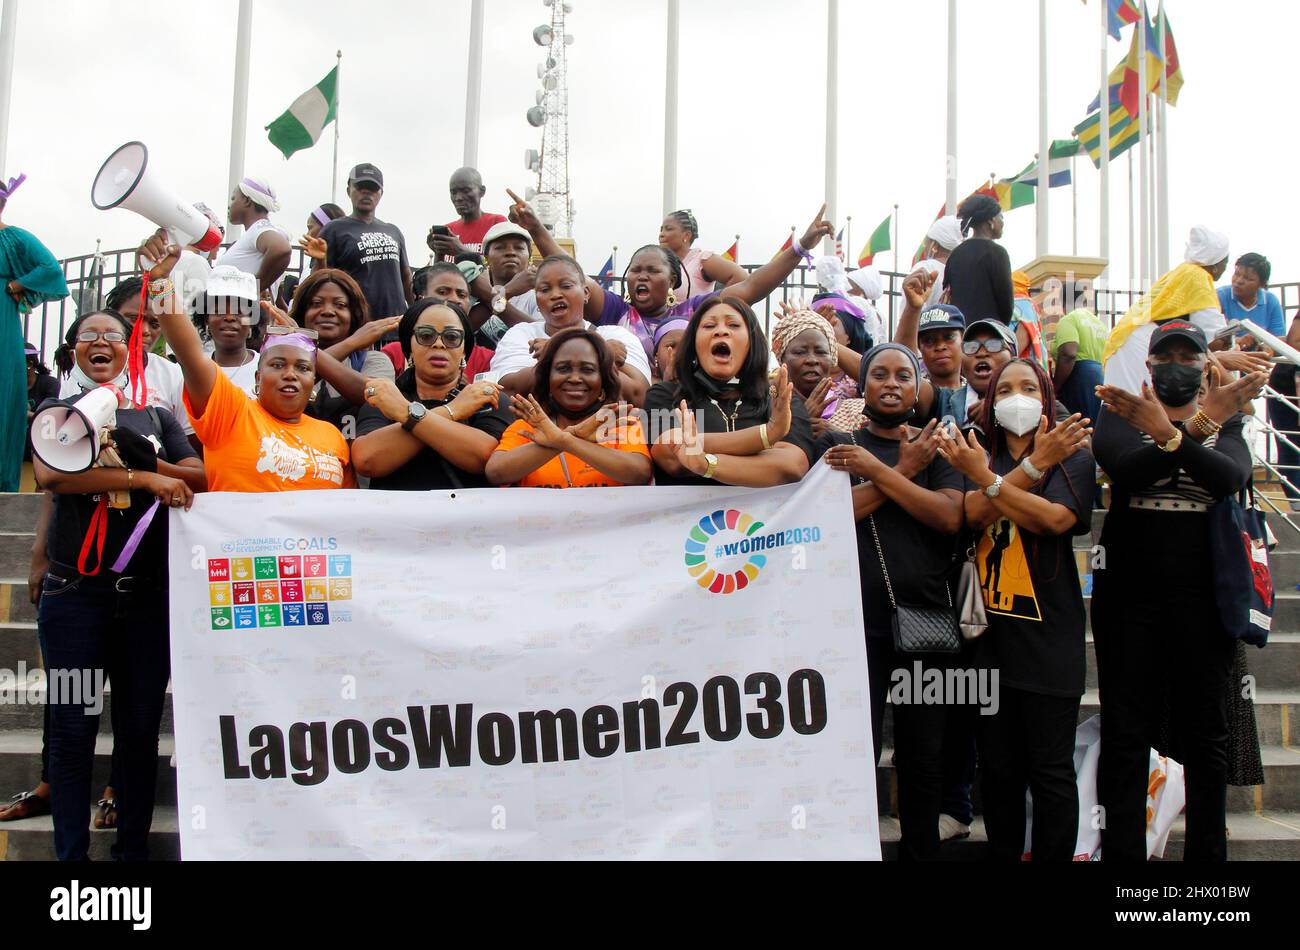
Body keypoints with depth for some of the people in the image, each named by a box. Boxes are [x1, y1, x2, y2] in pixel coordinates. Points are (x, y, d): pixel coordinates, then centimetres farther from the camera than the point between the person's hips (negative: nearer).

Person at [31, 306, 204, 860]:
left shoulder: (156, 418, 14)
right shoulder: (58, 411, 9)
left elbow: (200, 478, 1)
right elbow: (49, 474, -12)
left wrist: (142, 456, -16)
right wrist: (144, 478, -17)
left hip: (148, 593, 2)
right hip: (74, 592, -2)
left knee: (141, 727, 6)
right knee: (73, 728, 1)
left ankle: (134, 847, 16)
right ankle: (71, 852, 9)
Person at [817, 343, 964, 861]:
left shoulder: (934, 448, 9)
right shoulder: (837, 444, 6)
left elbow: (950, 517, -8)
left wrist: (878, 470, -13)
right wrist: (905, 470, -11)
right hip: (859, 618, -2)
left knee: (923, 755, 10)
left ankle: (920, 851, 24)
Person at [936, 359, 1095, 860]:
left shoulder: (1073, 457, 2)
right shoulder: (983, 457, 12)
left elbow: (1055, 518, -16)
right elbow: (972, 513, -9)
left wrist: (985, 479, -18)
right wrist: (1033, 465, -16)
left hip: (1048, 635, -3)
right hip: (991, 632, 3)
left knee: (1050, 770, 2)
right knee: (997, 767, 12)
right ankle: (1002, 855, 24)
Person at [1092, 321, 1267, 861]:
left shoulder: (1227, 422, 9)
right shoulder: (1119, 414, 5)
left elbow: (1231, 476, -14)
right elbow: (1127, 470, -17)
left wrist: (1166, 432, -28)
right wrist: (1201, 424, -24)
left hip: (1202, 598, 2)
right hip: (1129, 597, -2)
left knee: (1206, 735, 9)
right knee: (1125, 736, 2)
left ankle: (1207, 851, 21)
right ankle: (1121, 852, 10)